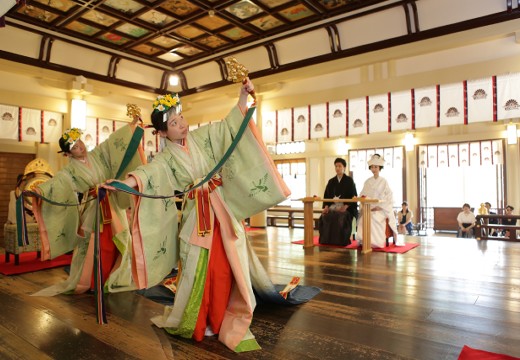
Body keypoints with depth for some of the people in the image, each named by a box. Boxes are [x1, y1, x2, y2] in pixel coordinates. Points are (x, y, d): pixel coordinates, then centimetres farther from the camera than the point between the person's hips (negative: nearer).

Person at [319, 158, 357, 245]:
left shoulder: (349, 180, 4)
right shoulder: (331, 181, 17)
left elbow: (353, 196, -3)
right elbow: (326, 196, 13)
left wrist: (345, 207, -18)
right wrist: (326, 207, -6)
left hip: (346, 207, -4)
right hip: (333, 206, 4)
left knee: (341, 218, -34)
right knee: (324, 217, -26)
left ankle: (341, 241, -19)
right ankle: (327, 240, -15)